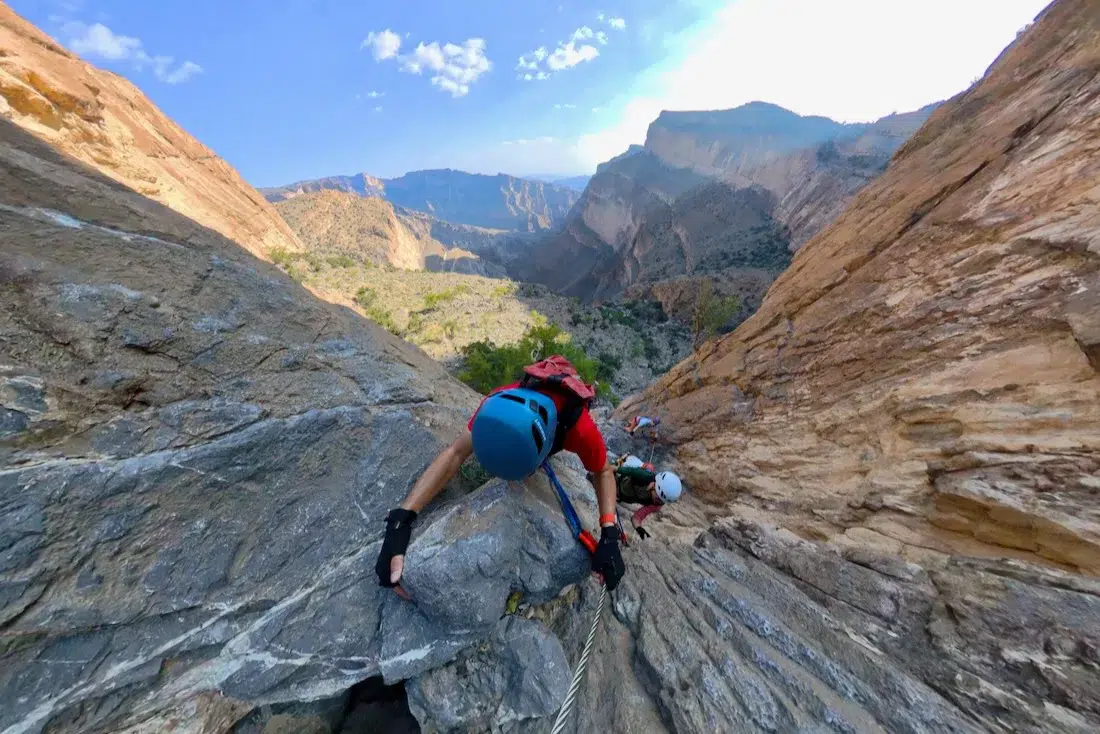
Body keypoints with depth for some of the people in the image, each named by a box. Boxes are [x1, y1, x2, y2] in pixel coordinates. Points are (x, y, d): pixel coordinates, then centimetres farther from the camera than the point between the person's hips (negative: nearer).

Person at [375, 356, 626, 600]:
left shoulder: (581, 428, -50)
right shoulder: (500, 403, -45)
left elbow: (604, 472, -31)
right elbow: (455, 452, -42)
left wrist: (609, 536, -42)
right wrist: (400, 519, -50)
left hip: (564, 423, -1)